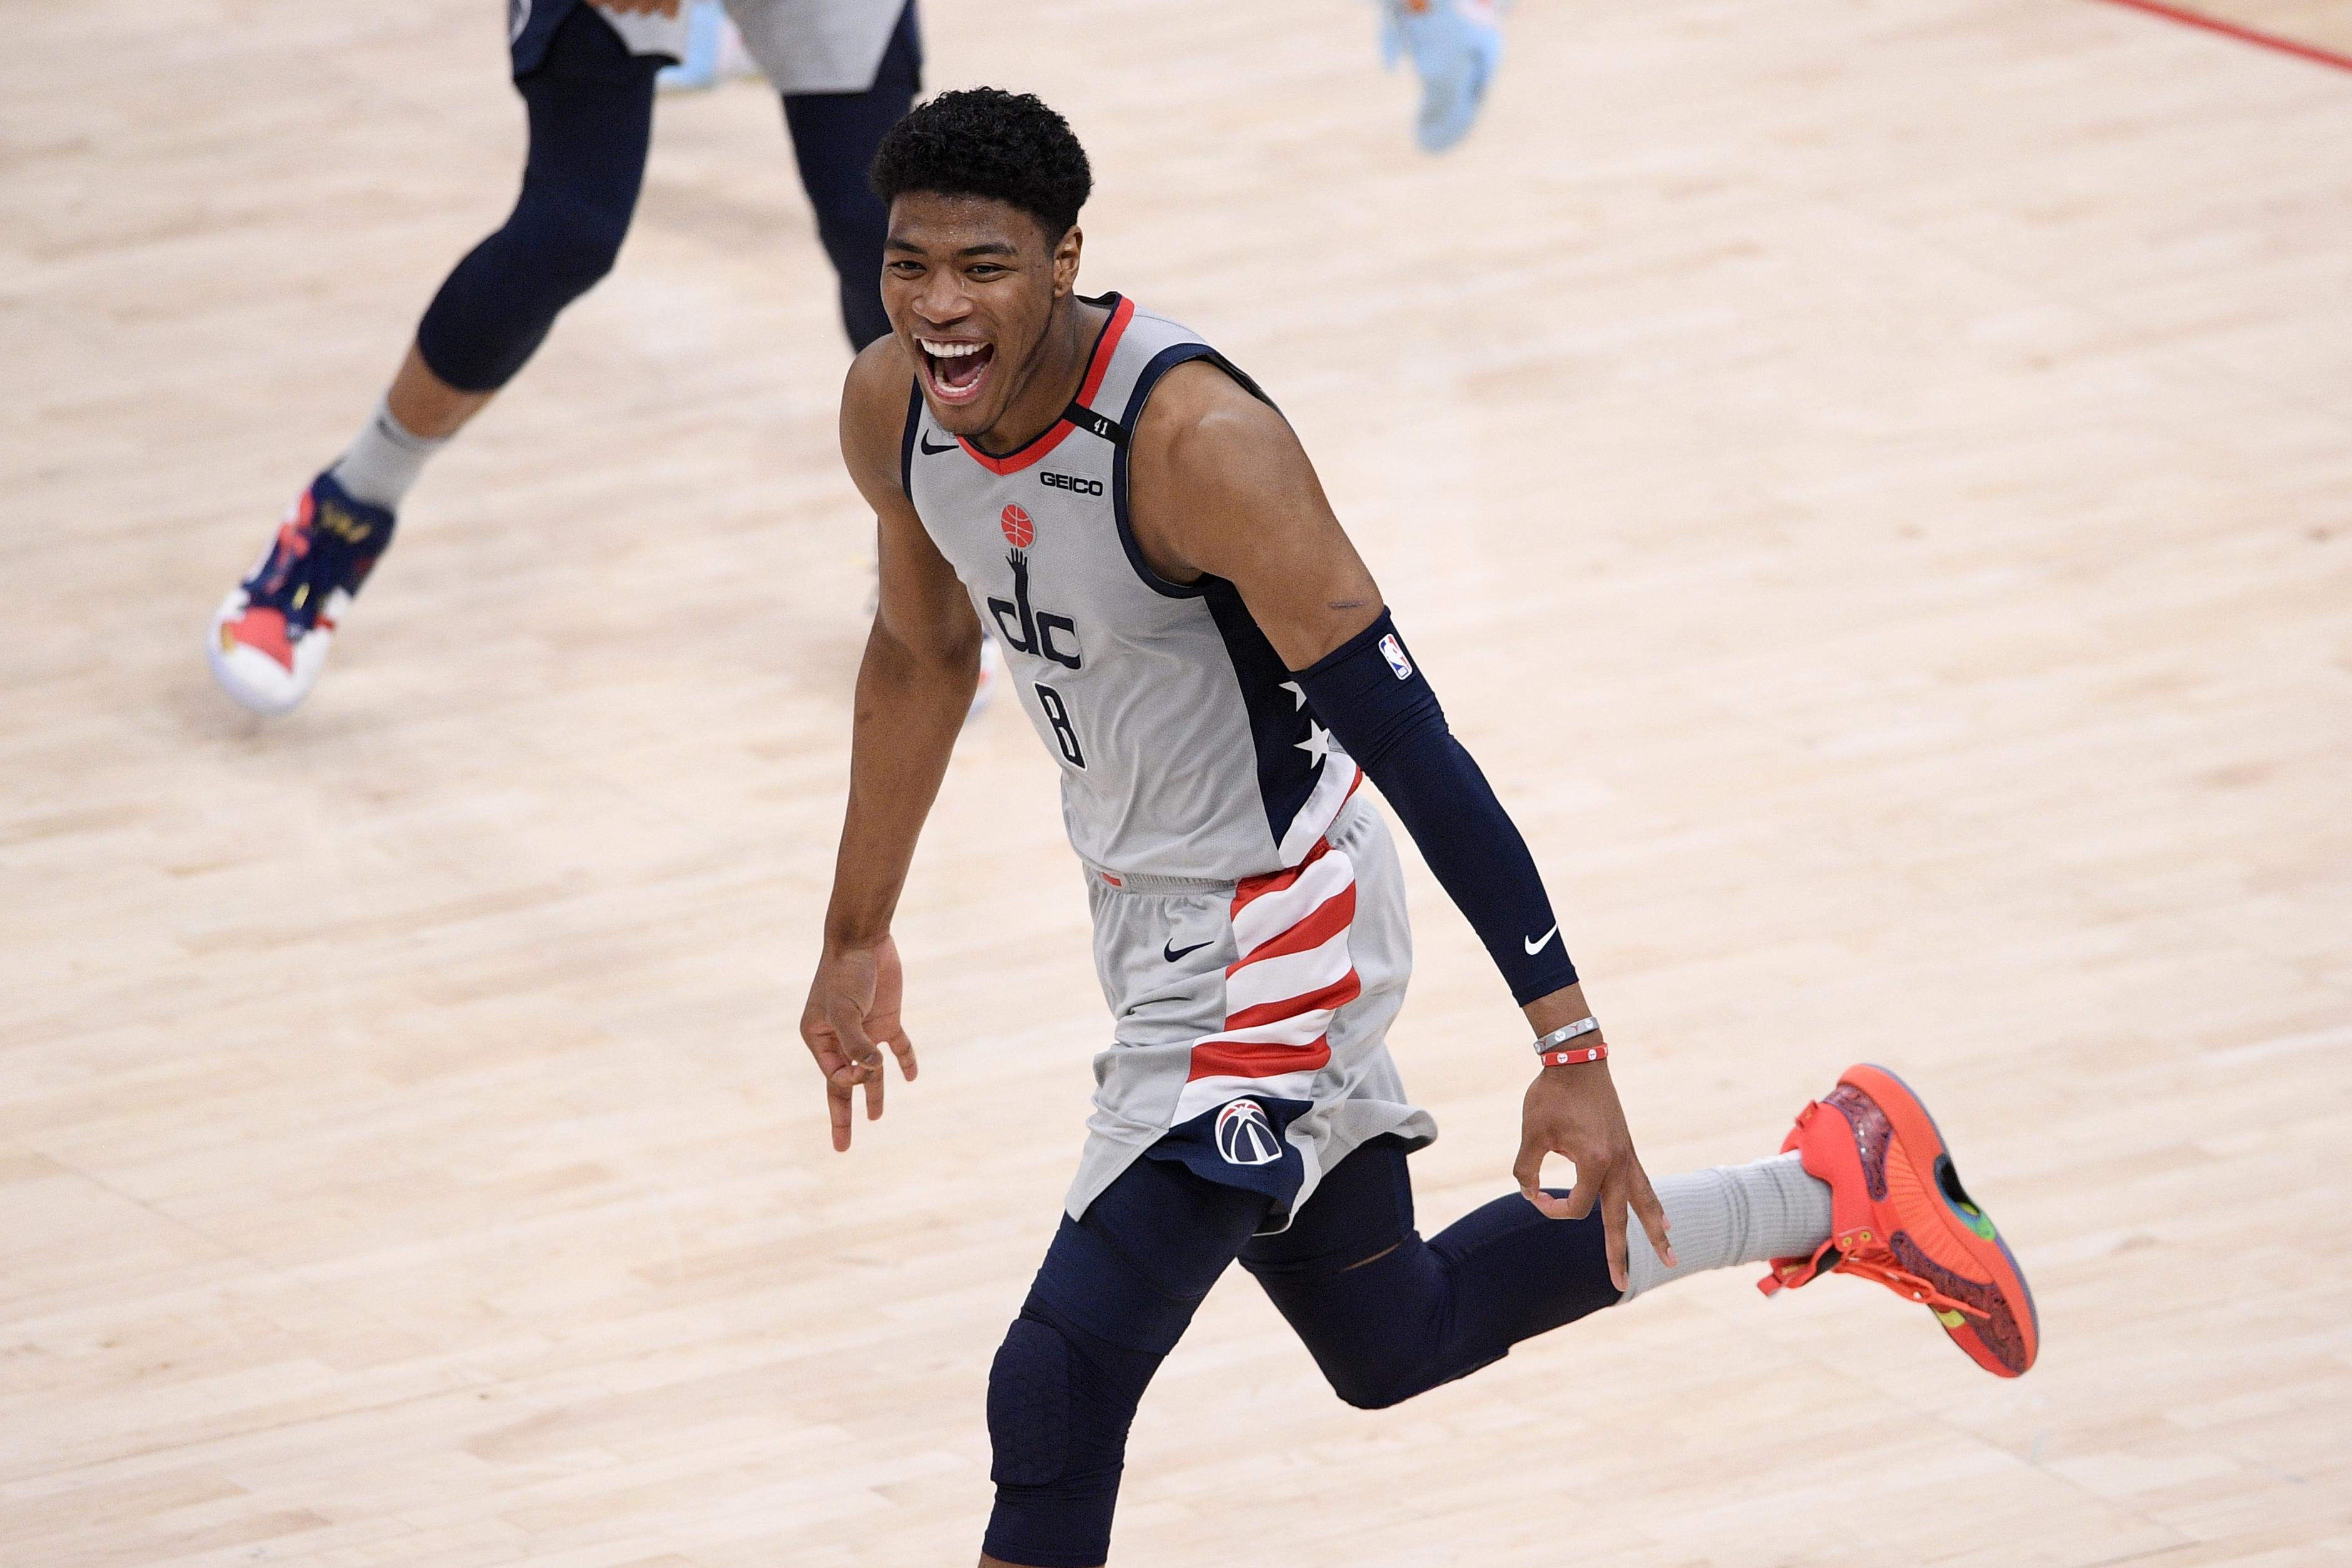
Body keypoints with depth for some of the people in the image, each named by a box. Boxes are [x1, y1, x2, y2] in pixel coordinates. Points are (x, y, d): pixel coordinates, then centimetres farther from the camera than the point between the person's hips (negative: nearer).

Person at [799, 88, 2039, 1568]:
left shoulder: (1199, 440, -30)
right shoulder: (890, 409, -8)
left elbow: (1409, 741, -29)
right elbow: (924, 649, 13)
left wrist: (1571, 1045, -31)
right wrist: (859, 939, 21)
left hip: (1273, 930, -8)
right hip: (1147, 911, 8)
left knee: (1060, 1384, -14)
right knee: (1394, 1344, 22)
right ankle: (1832, 1193, 37)